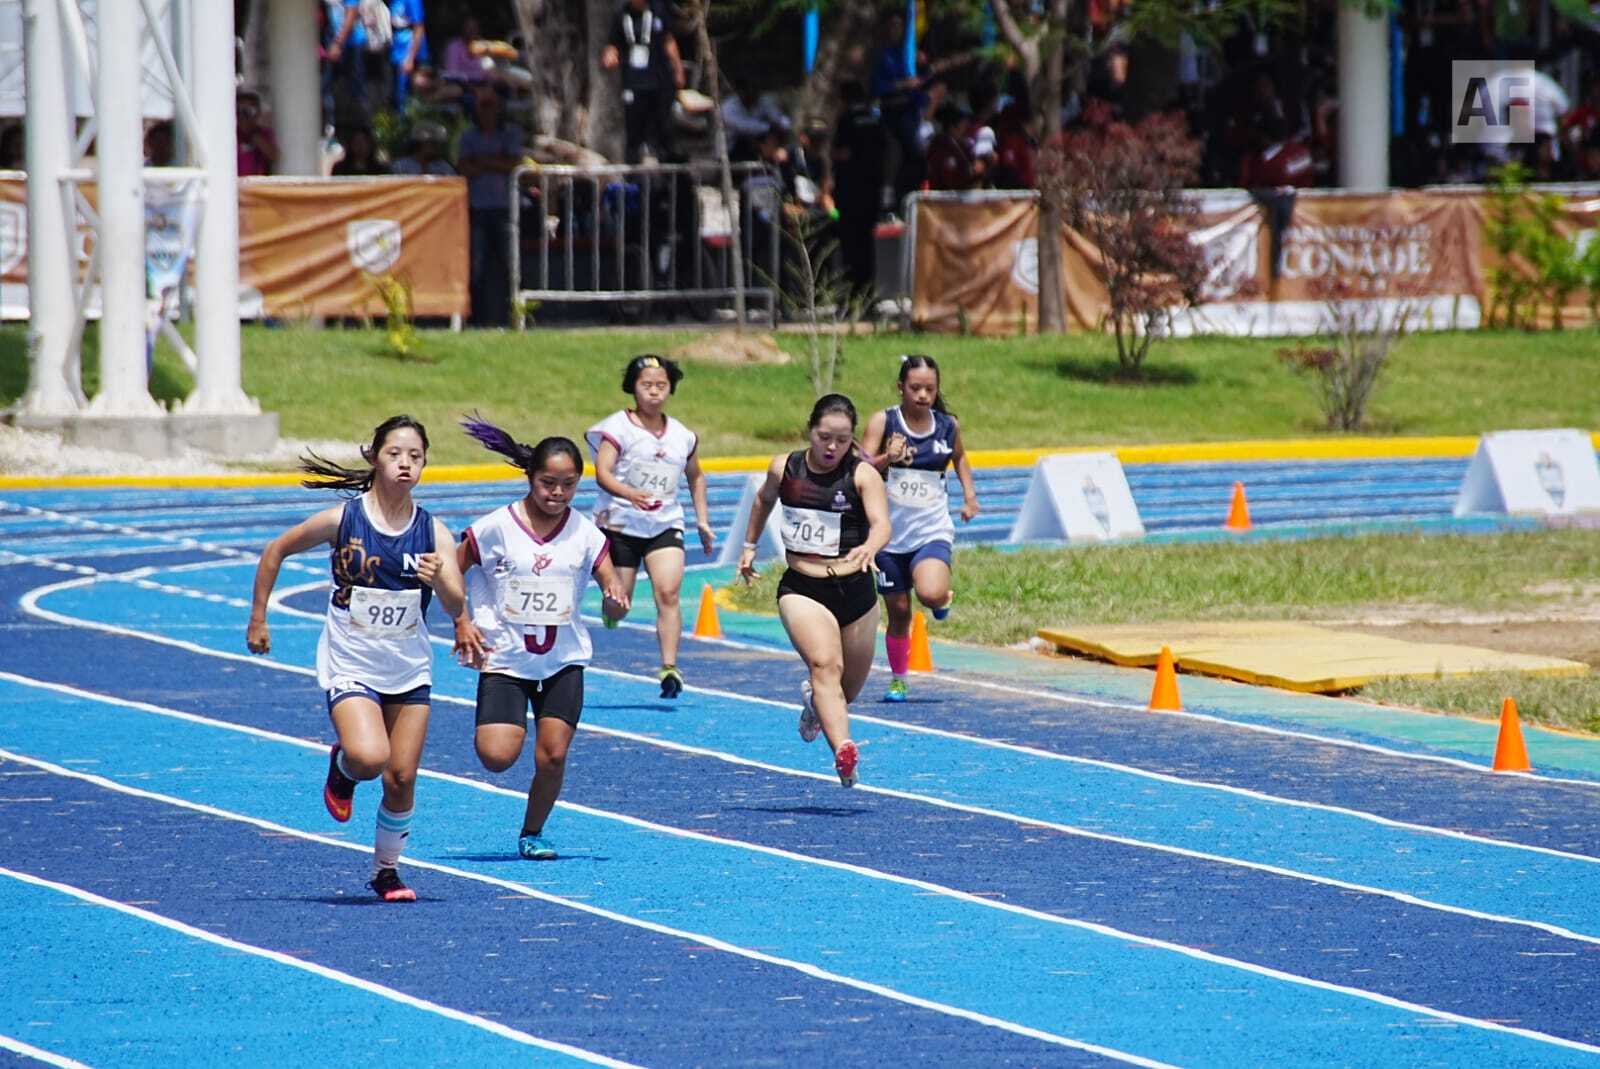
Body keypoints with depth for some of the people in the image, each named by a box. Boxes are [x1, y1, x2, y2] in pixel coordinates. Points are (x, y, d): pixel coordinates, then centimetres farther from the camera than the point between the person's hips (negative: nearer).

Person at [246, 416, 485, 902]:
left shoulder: (434, 533, -7)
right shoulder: (342, 519, -13)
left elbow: (456, 605, -16)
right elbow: (275, 552, 1)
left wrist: (440, 580, -38)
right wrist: (258, 619, 3)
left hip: (410, 671, 3)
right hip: (350, 666, -3)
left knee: (402, 777, 2)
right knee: (369, 757, -25)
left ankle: (386, 869, 25)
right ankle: (341, 769, 12)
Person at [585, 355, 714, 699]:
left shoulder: (682, 436, 9)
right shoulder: (619, 428, -6)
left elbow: (696, 477, 26)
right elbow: (602, 472, -17)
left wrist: (702, 521, 20)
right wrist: (629, 494, -35)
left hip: (665, 525, 3)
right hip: (621, 524, -3)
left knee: (668, 592, -18)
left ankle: (669, 667, -24)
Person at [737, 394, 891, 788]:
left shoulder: (863, 475, -9)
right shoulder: (784, 468, 0)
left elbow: (881, 524, -24)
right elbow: (764, 500, 23)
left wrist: (868, 548, -45)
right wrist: (750, 545, 27)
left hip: (855, 591, 1)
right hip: (801, 589, -1)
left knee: (849, 686, 14)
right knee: (825, 665, -25)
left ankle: (815, 700, 51)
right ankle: (844, 752, -39)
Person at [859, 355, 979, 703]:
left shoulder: (947, 425, 2)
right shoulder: (883, 422, -6)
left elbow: (959, 457, 24)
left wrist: (969, 495, 11)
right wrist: (887, 459, -32)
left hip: (933, 530, 0)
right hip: (891, 531, 0)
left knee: (931, 593, -27)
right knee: (898, 611, 6)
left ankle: (943, 600, 10)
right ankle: (898, 680, 25)